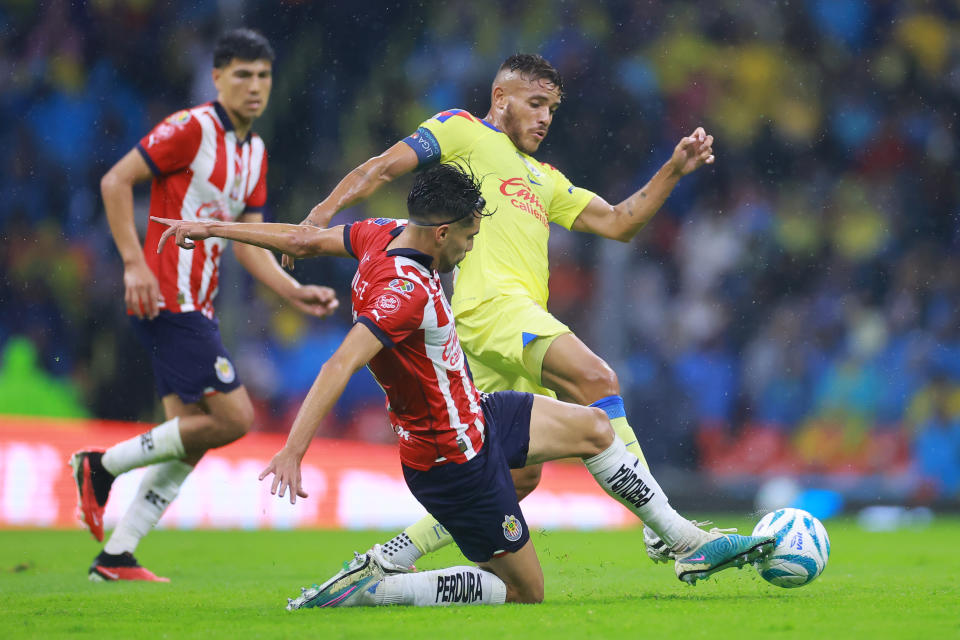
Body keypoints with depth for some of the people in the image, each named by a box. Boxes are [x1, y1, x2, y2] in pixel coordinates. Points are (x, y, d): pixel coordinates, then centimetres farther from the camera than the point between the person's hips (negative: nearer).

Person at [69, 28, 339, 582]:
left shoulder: (255, 153, 15)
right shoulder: (193, 128, -10)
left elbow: (248, 244, 16)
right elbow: (116, 181, -12)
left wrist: (296, 293, 3)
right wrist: (134, 262, -19)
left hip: (197, 306, 9)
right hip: (168, 300, -9)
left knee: (191, 439, 6)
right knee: (233, 417, -14)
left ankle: (116, 557, 9)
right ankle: (104, 465, -3)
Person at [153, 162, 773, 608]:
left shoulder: (383, 236, -5)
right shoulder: (406, 290, -32)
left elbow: (305, 238, 8)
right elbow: (340, 366, -40)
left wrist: (214, 228, 21)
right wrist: (292, 452, -46)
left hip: (473, 416, 10)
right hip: (457, 458, -10)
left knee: (593, 427, 19)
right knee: (525, 589, 0)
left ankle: (689, 542, 30)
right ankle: (373, 588, -5)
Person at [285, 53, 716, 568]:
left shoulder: (543, 178, 34)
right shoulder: (462, 130, 13)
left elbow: (616, 223, 29)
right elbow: (384, 167, 4)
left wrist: (673, 170, 18)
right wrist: (324, 212, -11)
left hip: (525, 317, 9)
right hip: (489, 299, -9)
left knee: (520, 476, 2)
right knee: (595, 378, -26)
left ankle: (392, 557, 9)